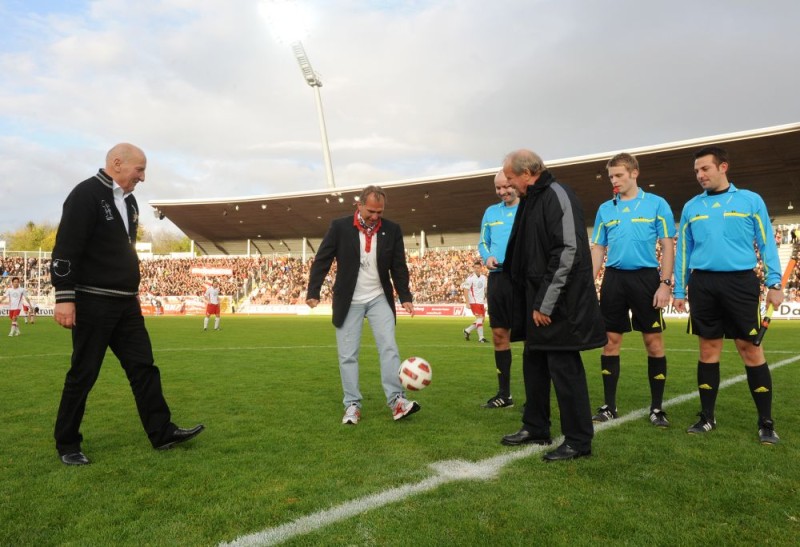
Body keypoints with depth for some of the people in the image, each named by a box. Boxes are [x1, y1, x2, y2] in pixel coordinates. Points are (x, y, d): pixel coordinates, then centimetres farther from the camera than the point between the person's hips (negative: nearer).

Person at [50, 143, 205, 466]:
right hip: (92, 303, -8)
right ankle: (67, 444, 19)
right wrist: (64, 297, -20)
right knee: (83, 375, 2)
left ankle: (162, 433, 12)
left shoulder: (128, 200, 15)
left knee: (143, 367, 6)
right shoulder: (86, 195, -12)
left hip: (125, 303, 8)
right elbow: (66, 248, -17)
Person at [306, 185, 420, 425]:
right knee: (348, 355, 1)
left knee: (389, 348, -7)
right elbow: (322, 260, -6)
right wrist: (313, 292, -12)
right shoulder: (340, 227, -9)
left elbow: (399, 266, 3)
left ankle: (397, 401, -6)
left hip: (380, 299, 2)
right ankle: (352, 405, 9)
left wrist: (405, 297, -4)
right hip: (349, 301, -1)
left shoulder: (392, 230, -3)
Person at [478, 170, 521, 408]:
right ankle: (504, 394, 20)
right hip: (497, 277, 6)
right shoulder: (491, 212, 17)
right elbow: (483, 243, 21)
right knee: (499, 335, 9)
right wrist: (487, 257, 0)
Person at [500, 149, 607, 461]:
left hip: (558, 305, -10)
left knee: (564, 368, -2)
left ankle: (578, 442, 11)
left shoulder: (557, 196, -13)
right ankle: (535, 429, 31)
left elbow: (569, 252, -21)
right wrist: (533, 302, 13)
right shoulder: (531, 200, 15)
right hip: (536, 301, 10)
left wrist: (546, 304, -20)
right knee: (534, 364, 16)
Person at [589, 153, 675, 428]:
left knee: (654, 342, 1)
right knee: (611, 341, 5)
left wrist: (665, 283, -9)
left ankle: (657, 407, 13)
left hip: (646, 278, -3)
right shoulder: (605, 209, 10)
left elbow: (668, 246, -1)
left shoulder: (657, 204, 1)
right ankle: (609, 405, 14)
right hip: (614, 279, 3)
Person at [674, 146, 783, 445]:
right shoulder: (691, 207, 12)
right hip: (703, 284, 2)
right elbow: (683, 250, 13)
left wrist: (774, 283, -4)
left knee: (750, 348, -2)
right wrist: (679, 290, 11)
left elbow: (767, 243, 4)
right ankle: (707, 417, 15)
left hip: (741, 282, -2)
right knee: (708, 348, 6)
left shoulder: (750, 200, 5)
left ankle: (766, 422, 9)